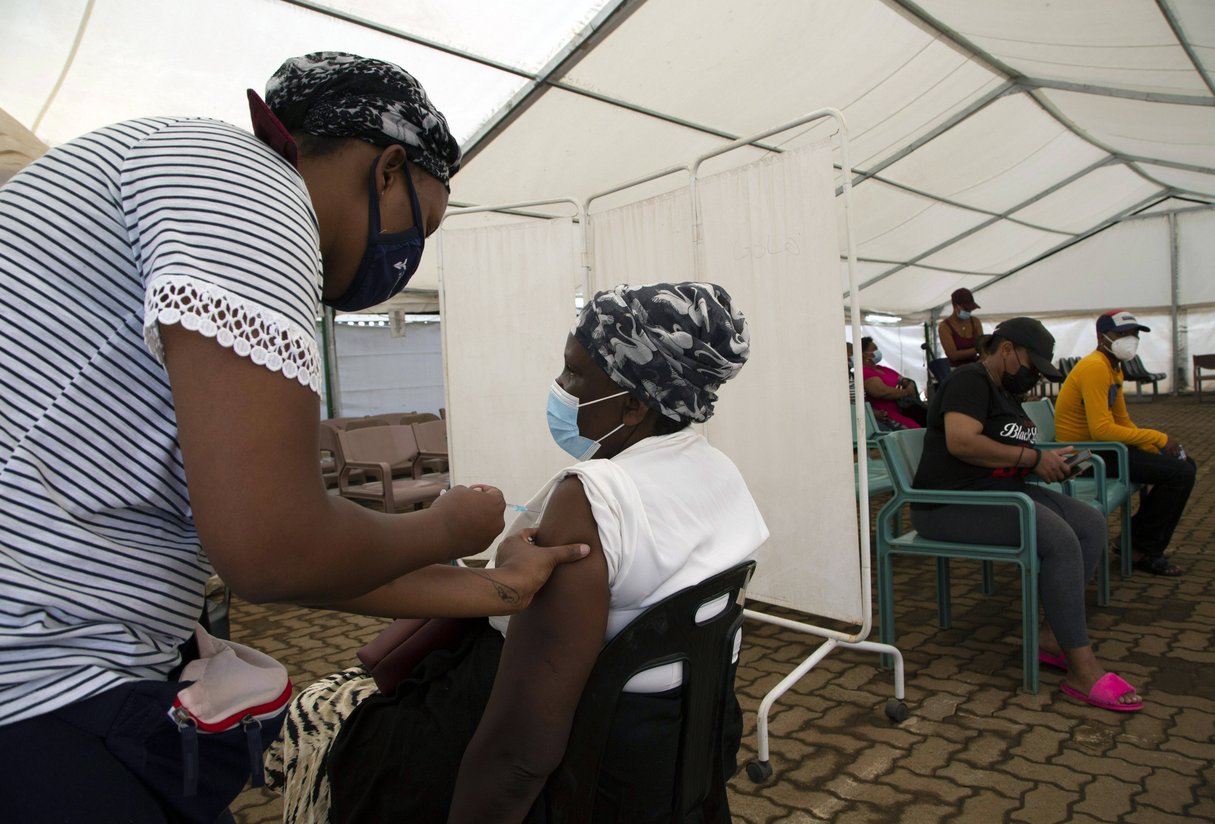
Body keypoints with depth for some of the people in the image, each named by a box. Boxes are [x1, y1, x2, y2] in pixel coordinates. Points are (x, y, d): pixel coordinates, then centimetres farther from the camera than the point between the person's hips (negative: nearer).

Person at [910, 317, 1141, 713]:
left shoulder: (1004, 391, 22)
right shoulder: (969, 381, -10)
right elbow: (961, 442, -26)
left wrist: (1049, 460, 4)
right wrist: (1033, 458, -18)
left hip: (1001, 490, 10)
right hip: (953, 503, -10)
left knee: (1092, 524, -2)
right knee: (1059, 539, -26)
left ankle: (1052, 637, -1)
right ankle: (1082, 671, -19)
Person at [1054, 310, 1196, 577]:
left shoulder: (1113, 368, 14)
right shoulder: (1095, 367, -19)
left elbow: (1123, 422, 16)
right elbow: (1102, 430, -27)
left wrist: (1156, 450, 2)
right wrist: (1157, 437, -18)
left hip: (1101, 445, 11)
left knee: (1184, 464, 14)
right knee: (1180, 473, -15)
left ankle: (1137, 537, 20)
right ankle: (1144, 551, 1)